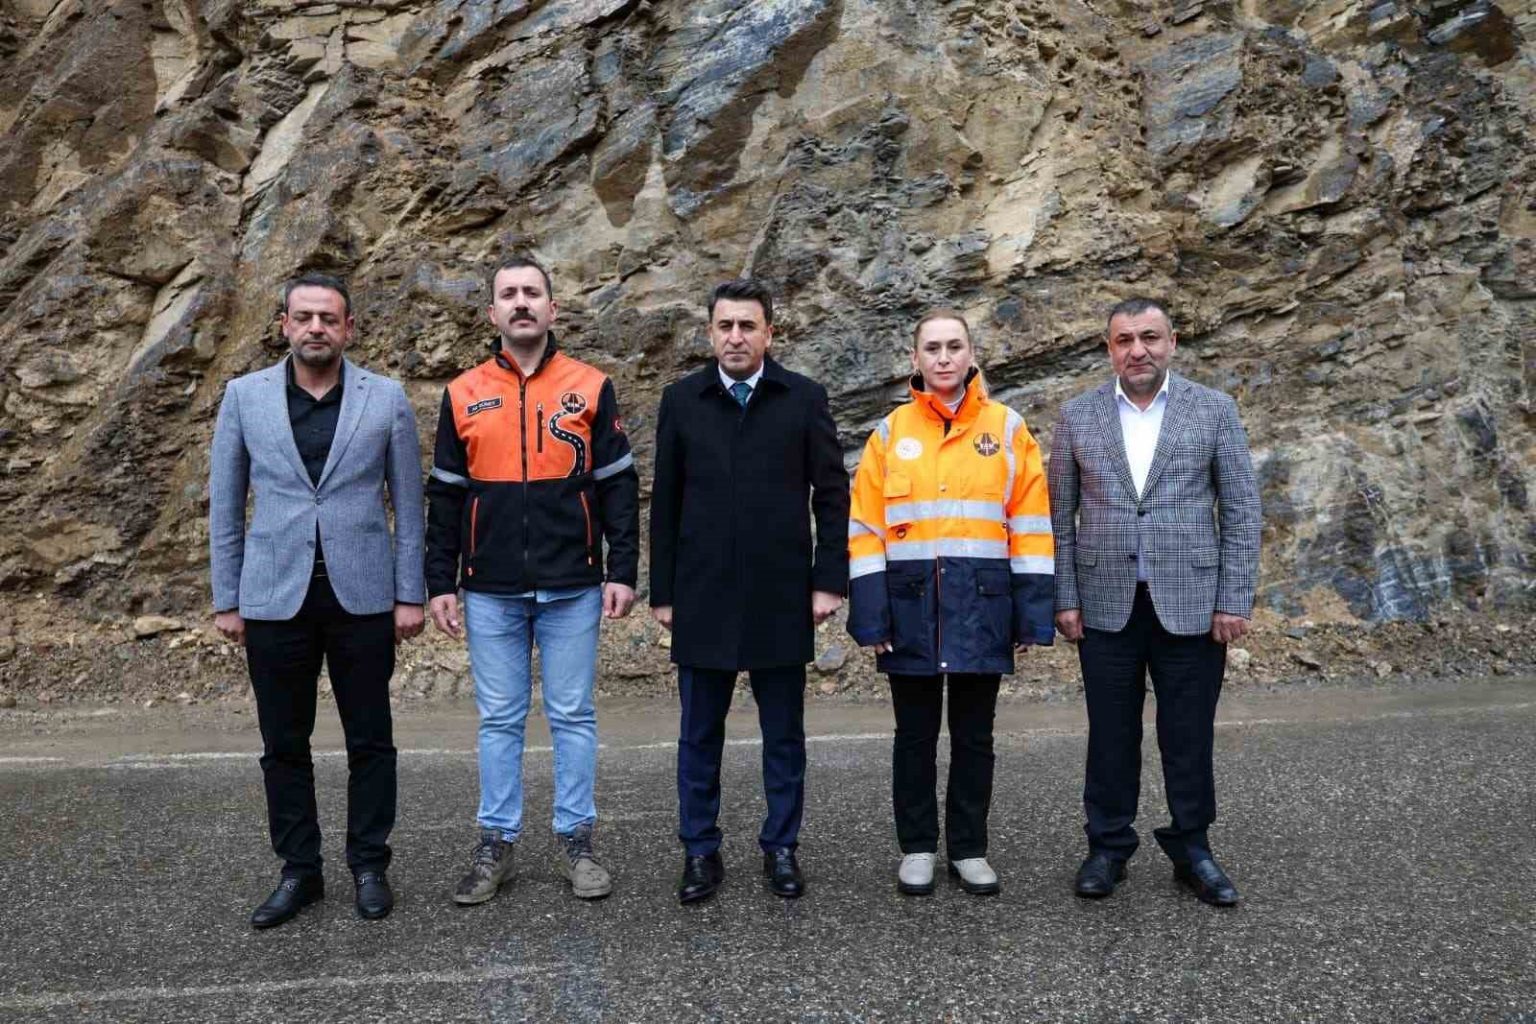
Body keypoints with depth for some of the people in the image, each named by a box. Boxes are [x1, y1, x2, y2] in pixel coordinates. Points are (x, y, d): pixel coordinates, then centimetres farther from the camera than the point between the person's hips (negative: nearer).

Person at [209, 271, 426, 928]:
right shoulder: (244, 396, 4)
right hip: (275, 597, 1)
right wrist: (225, 599, 5)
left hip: (362, 596, -1)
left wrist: (410, 595, -1)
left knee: (370, 740, 7)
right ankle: (299, 871, 24)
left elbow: (408, 505, 3)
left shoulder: (386, 400, 0)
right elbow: (225, 504, 7)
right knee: (284, 744, 9)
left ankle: (369, 866, 22)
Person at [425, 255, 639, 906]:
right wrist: (440, 583, 4)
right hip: (490, 593, 1)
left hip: (572, 588, -1)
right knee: (499, 721, 9)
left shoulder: (590, 388, 2)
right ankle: (496, 845, 21)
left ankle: (576, 842, 19)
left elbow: (617, 485, 2)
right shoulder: (463, 395, 6)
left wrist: (622, 571, -4)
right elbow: (445, 496, 8)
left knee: (572, 717, 7)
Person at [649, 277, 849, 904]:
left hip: (781, 597, -1)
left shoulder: (805, 399, 1)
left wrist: (828, 579, -4)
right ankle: (700, 852, 23)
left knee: (783, 735, 10)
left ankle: (781, 848, 25)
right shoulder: (681, 401, 5)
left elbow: (831, 494, 2)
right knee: (700, 735, 9)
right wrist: (662, 592, 4)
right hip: (702, 598, 1)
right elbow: (665, 503, 6)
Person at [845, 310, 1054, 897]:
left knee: (974, 736, 10)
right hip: (910, 602, 0)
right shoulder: (890, 432, 3)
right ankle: (917, 848, 25)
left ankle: (969, 849, 25)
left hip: (981, 602, 0)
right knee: (915, 735, 10)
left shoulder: (1007, 428, 3)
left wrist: (1032, 614, -3)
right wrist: (870, 616, -6)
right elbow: (865, 529, 1)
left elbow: (1030, 525, 2)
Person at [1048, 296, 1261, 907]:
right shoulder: (1078, 416, 5)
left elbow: (1241, 511, 1)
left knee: (1189, 734, 8)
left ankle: (1191, 848, 23)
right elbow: (1060, 515, 5)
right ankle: (1108, 846, 22)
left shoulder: (1214, 411, 2)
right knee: (1111, 733, 8)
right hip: (1106, 603, 1)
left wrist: (1234, 600, -5)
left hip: (1190, 601, 0)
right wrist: (1065, 598, -1)